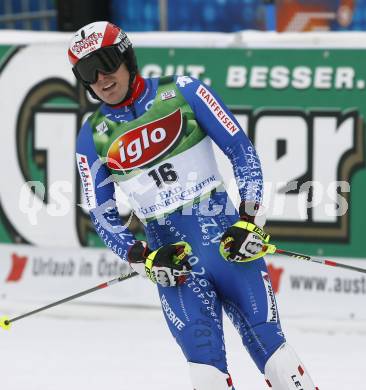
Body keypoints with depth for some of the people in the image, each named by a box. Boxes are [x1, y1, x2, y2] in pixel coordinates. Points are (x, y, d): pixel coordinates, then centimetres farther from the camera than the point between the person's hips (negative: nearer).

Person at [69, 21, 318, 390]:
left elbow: (240, 149, 0)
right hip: (170, 254, 1)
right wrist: (143, 260, -7)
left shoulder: (180, 92, -2)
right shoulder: (93, 137, 3)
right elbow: (103, 215, 7)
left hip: (226, 235, -1)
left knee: (268, 343, -4)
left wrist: (251, 219, -8)